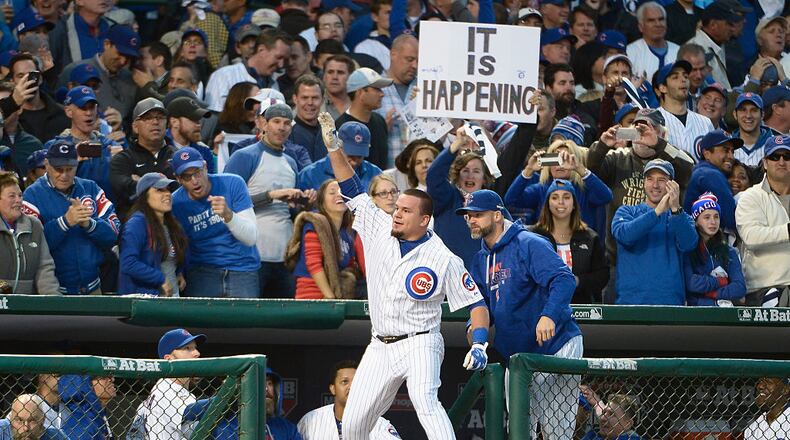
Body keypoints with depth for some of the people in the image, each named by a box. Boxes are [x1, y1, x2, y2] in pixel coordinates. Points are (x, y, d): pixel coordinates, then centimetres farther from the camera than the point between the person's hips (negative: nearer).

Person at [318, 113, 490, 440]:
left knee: (424, 400, -32)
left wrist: (479, 345, -20)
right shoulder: (380, 229, 3)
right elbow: (352, 189, 7)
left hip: (420, 344, -6)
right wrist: (333, 146, -2)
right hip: (380, 347, 6)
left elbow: (475, 303, -6)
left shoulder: (444, 259, -9)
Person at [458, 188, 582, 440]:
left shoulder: (528, 244, -13)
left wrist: (549, 315, -39)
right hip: (516, 355, 8)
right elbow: (483, 303, 22)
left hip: (554, 348, -8)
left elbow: (564, 279, -24)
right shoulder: (481, 260, 14)